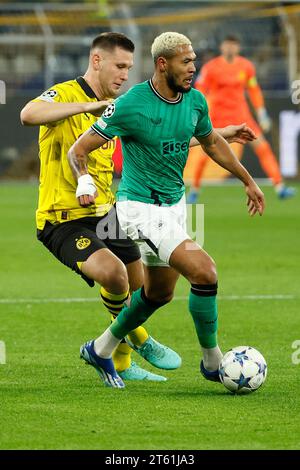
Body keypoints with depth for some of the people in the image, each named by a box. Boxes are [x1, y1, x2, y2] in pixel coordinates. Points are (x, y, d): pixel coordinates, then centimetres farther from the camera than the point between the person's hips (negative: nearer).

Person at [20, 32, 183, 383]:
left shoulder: (112, 106, 12)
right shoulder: (65, 95, -15)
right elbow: (28, 115, -38)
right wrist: (88, 105, -39)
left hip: (102, 215, 9)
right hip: (63, 220, -9)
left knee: (139, 290, 13)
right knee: (112, 271, -30)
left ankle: (121, 365, 35)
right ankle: (140, 341, -3)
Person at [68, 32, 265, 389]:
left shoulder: (195, 101, 0)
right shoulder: (130, 105, -19)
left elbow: (211, 142, 21)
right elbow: (78, 150, -12)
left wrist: (248, 180, 25)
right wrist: (85, 181, -31)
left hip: (174, 203, 8)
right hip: (141, 208, -8)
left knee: (159, 293, 18)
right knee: (204, 272, -19)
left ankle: (101, 350, 38)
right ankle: (212, 362, -2)